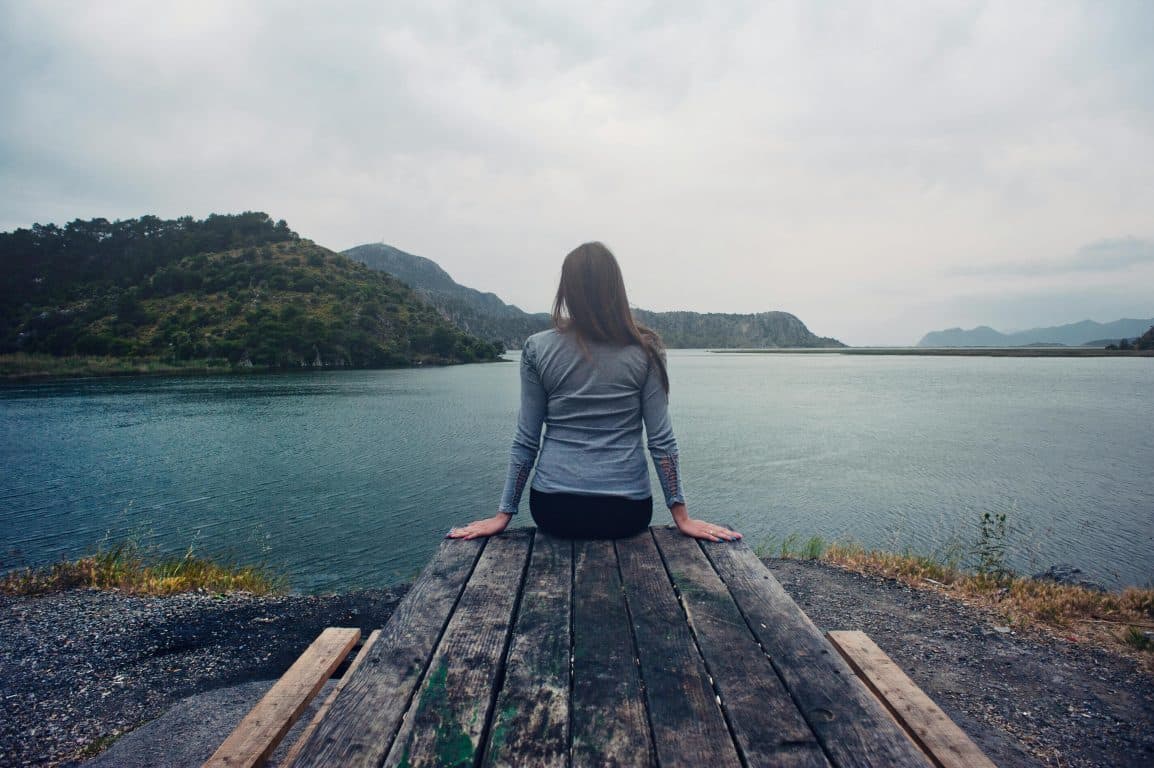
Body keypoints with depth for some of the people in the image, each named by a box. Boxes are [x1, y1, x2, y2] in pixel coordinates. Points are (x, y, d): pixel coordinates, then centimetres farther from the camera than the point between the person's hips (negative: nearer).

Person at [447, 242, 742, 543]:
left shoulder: (537, 349, -4)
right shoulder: (645, 350, -5)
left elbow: (525, 441, -2)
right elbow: (661, 440, -5)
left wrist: (503, 514, 7)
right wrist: (682, 517, 2)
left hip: (555, 509, 1)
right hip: (627, 512, 0)